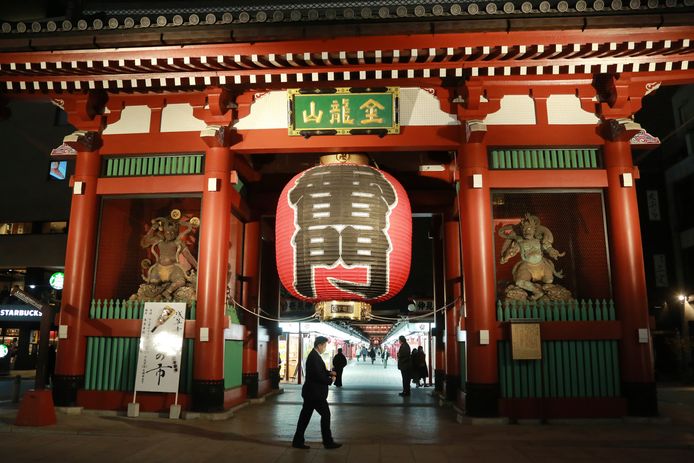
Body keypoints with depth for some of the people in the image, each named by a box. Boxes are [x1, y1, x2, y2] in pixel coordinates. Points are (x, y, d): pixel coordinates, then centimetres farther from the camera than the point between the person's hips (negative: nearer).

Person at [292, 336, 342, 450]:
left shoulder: (313, 355, 12)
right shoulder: (314, 357, -20)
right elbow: (318, 375, -24)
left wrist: (329, 373, 5)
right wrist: (330, 380, -9)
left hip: (311, 392, 10)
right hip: (315, 393, -10)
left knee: (305, 415, 12)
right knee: (325, 414, -1)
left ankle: (298, 441, 18)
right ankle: (328, 442, 7)